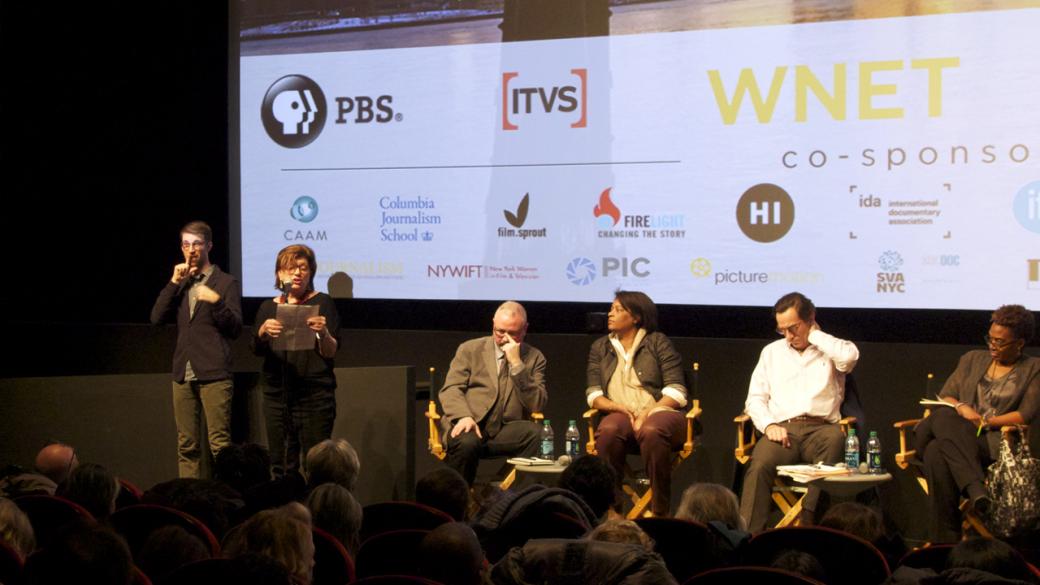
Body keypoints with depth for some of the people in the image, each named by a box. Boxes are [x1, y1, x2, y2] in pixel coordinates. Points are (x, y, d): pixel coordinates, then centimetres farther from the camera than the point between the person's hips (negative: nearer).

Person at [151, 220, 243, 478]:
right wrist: (174, 282, -1)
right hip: (183, 374, 5)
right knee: (186, 445, 5)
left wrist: (216, 302, -19)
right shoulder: (180, 284, 17)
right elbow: (157, 318, 5)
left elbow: (235, 328, -3)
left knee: (220, 443, -9)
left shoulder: (226, 283, 3)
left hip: (213, 374, -5)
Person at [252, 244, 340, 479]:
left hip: (314, 396, -3)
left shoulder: (321, 303, 2)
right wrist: (263, 332, -21)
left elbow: (330, 352, -5)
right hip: (277, 396, 3)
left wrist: (324, 333, -27)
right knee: (281, 468, 1)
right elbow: (257, 350, 1)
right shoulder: (269, 307, 12)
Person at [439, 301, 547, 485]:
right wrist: (464, 416, -18)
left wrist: (517, 364, -8)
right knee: (466, 442, -36)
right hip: (471, 425, -1)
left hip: (507, 431, 1)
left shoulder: (534, 358, 12)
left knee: (538, 434, -30)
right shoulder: (470, 349, 12)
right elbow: (450, 389, 4)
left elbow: (537, 406, 1)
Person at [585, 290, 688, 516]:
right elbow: (594, 395, 10)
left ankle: (660, 512, -30)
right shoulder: (600, 347, 18)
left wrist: (647, 413, -14)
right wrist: (620, 408, -10)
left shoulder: (658, 343, 8)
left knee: (651, 432, -39)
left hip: (659, 412, -2)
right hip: (622, 415, 2)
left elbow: (676, 392, 0)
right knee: (608, 431, -35)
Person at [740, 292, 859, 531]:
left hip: (821, 428, -2)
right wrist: (769, 425, -3)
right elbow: (755, 399, 19)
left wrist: (814, 334, 4)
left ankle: (808, 522, -35)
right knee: (759, 467, -30)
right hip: (783, 429, 2)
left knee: (835, 438, -38)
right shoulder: (772, 352, 24)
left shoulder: (830, 349, 15)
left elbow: (850, 356, -11)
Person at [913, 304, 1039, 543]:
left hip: (994, 441, -4)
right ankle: (975, 486, -50)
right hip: (956, 429, 4)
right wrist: (961, 408, -4)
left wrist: (986, 422, -9)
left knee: (937, 452, -36)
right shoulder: (973, 359, 24)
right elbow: (944, 397, 18)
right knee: (942, 417, -37)